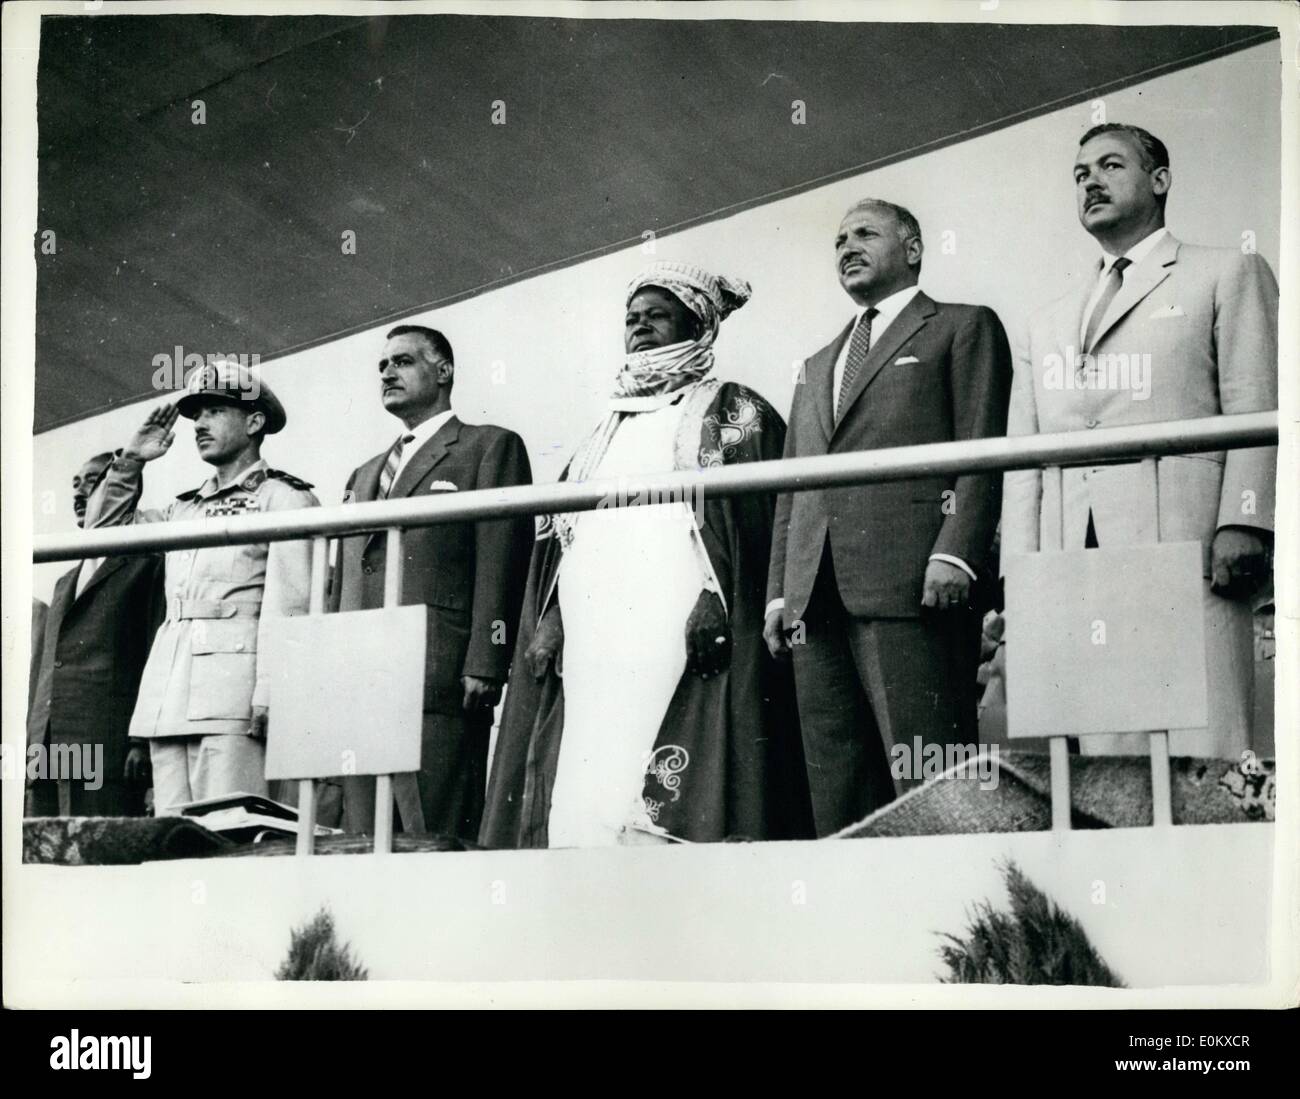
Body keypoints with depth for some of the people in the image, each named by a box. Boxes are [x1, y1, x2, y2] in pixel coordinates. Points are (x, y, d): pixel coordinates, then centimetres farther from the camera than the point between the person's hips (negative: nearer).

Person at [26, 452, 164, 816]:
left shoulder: (149, 565, 4)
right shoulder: (66, 582, 28)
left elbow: (158, 659, -6)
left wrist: (144, 742, -15)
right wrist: (28, 744, 15)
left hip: (107, 750, -7)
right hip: (46, 754, 7)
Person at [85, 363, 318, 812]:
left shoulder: (283, 497, 2)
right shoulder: (185, 507, 23)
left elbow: (286, 604, -7)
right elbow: (103, 524, 33)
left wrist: (269, 696, -16)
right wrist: (131, 460, 21)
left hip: (232, 689, -7)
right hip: (168, 697, 7)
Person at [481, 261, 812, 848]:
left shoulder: (733, 414, 10)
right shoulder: (603, 433, 27)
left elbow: (763, 519, -2)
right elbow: (559, 539, 25)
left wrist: (718, 600, -16)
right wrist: (549, 620, 10)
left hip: (682, 636, -5)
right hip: (589, 643, 6)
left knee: (660, 802, -15)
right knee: (576, 800, -4)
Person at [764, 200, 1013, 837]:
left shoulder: (963, 328, 12)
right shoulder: (818, 366, 30)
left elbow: (981, 449, -1)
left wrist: (954, 553, -14)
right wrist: (779, 591, 14)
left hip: (912, 590, -6)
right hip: (817, 599, 6)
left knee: (926, 787, -12)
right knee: (836, 793, 1)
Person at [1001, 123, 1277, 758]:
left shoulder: (1227, 274, 16)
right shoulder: (1047, 324, 29)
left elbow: (1255, 408, 4)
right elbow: (1023, 462, 21)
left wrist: (1243, 523, -11)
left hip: (1184, 548, -4)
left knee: (1201, 759, -15)